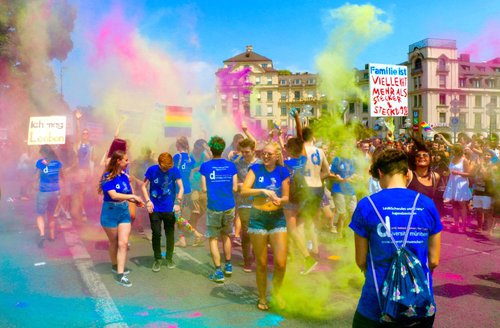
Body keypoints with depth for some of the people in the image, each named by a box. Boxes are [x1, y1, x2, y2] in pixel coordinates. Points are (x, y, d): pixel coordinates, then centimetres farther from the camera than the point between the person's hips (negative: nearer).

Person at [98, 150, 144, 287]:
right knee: (114, 242, 13)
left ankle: (120, 274, 2)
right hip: (110, 212, -4)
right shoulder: (108, 177, -15)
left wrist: (135, 201, -8)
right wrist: (133, 196, -21)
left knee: (123, 243, -3)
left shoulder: (125, 176, 2)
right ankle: (115, 266, 36)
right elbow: (114, 195, -26)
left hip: (124, 211, 5)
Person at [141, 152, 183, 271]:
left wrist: (178, 202, -18)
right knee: (156, 233, 3)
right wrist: (148, 200, -14)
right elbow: (144, 186, -1)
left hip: (169, 209, 0)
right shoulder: (152, 170, -8)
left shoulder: (175, 170, -9)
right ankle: (157, 259, 19)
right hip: (155, 209, 0)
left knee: (170, 233, 10)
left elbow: (181, 188, -6)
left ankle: (169, 258, 27)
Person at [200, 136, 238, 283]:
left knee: (213, 238, 8)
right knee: (226, 235, 22)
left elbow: (204, 189, -5)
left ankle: (218, 272, 6)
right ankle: (228, 266, 30)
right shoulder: (231, 166, 1)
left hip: (214, 208, -3)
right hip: (229, 207, 3)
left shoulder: (205, 166, -5)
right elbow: (235, 188, 1)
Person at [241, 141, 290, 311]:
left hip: (278, 218, 1)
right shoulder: (255, 169, -3)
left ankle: (276, 291, 25)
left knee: (281, 263, -5)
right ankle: (262, 297, 29)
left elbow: (286, 197, 4)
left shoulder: (282, 172, 1)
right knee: (261, 263, 8)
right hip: (258, 218, -1)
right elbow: (243, 191, -14)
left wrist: (280, 200, -18)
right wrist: (263, 190, -26)